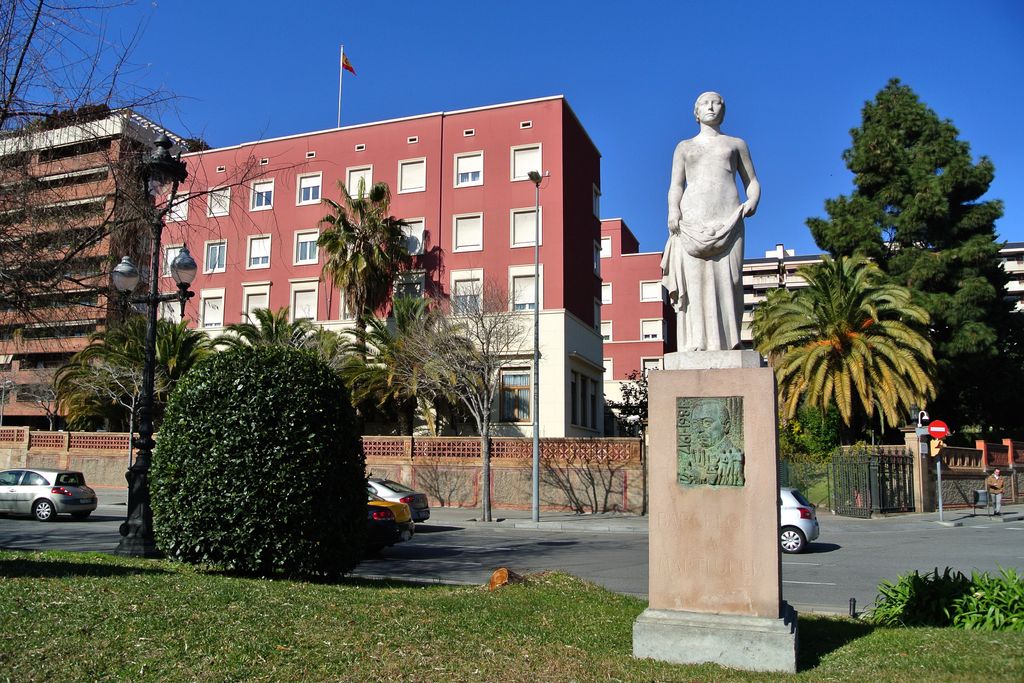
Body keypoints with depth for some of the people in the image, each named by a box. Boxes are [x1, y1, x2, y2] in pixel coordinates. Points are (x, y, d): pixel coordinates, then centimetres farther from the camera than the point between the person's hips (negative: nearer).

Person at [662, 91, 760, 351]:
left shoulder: (736, 144, 24)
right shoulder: (684, 147, 24)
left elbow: (752, 182, 20)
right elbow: (676, 185, 13)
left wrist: (753, 201, -3)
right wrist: (673, 210, -7)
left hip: (728, 220, 0)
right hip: (691, 221, 0)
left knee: (726, 279, -12)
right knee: (694, 279, -13)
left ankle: (725, 344, -15)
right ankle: (695, 344, -18)